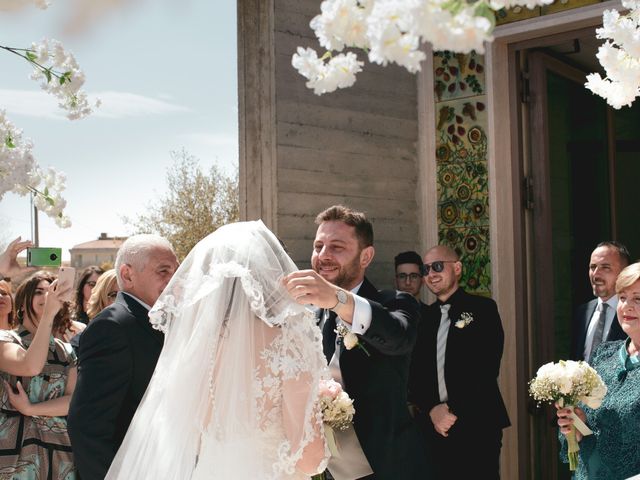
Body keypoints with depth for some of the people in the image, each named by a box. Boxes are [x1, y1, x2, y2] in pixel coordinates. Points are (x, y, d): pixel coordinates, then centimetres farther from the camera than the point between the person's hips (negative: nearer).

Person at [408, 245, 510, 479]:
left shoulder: (482, 308, 0)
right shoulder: (424, 317, 12)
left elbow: (487, 369, -9)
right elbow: (415, 374, 9)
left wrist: (454, 410, -12)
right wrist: (432, 410, -7)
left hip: (476, 427, -4)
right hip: (434, 427, 4)